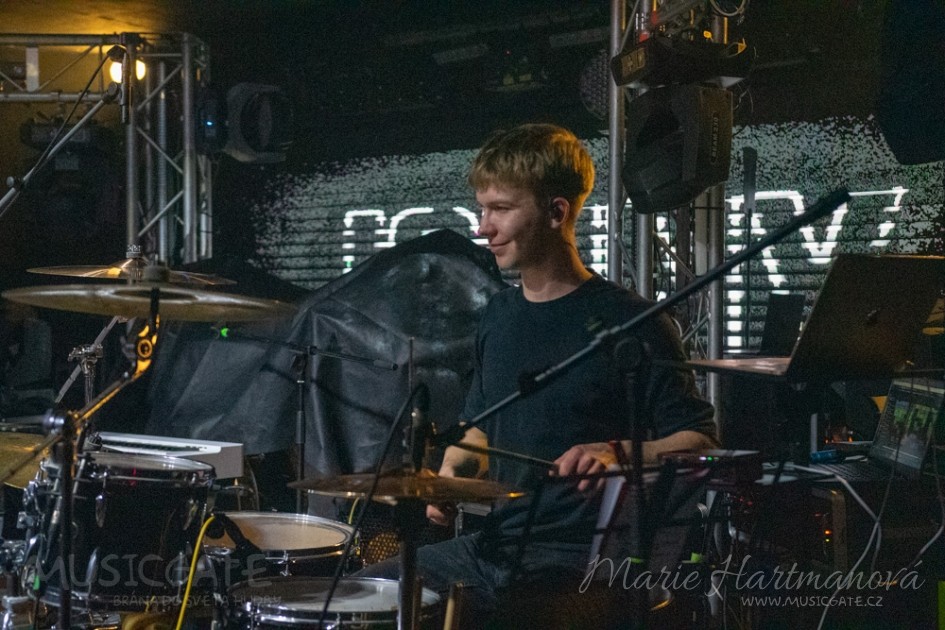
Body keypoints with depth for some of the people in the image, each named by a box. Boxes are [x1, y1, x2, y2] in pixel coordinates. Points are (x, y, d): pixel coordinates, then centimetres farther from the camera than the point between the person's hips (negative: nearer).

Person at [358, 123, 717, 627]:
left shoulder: (626, 322, -9)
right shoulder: (498, 317, 13)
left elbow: (699, 442, -9)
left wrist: (616, 454, -27)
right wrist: (452, 472, 4)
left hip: (579, 561, -7)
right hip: (493, 543, 7)